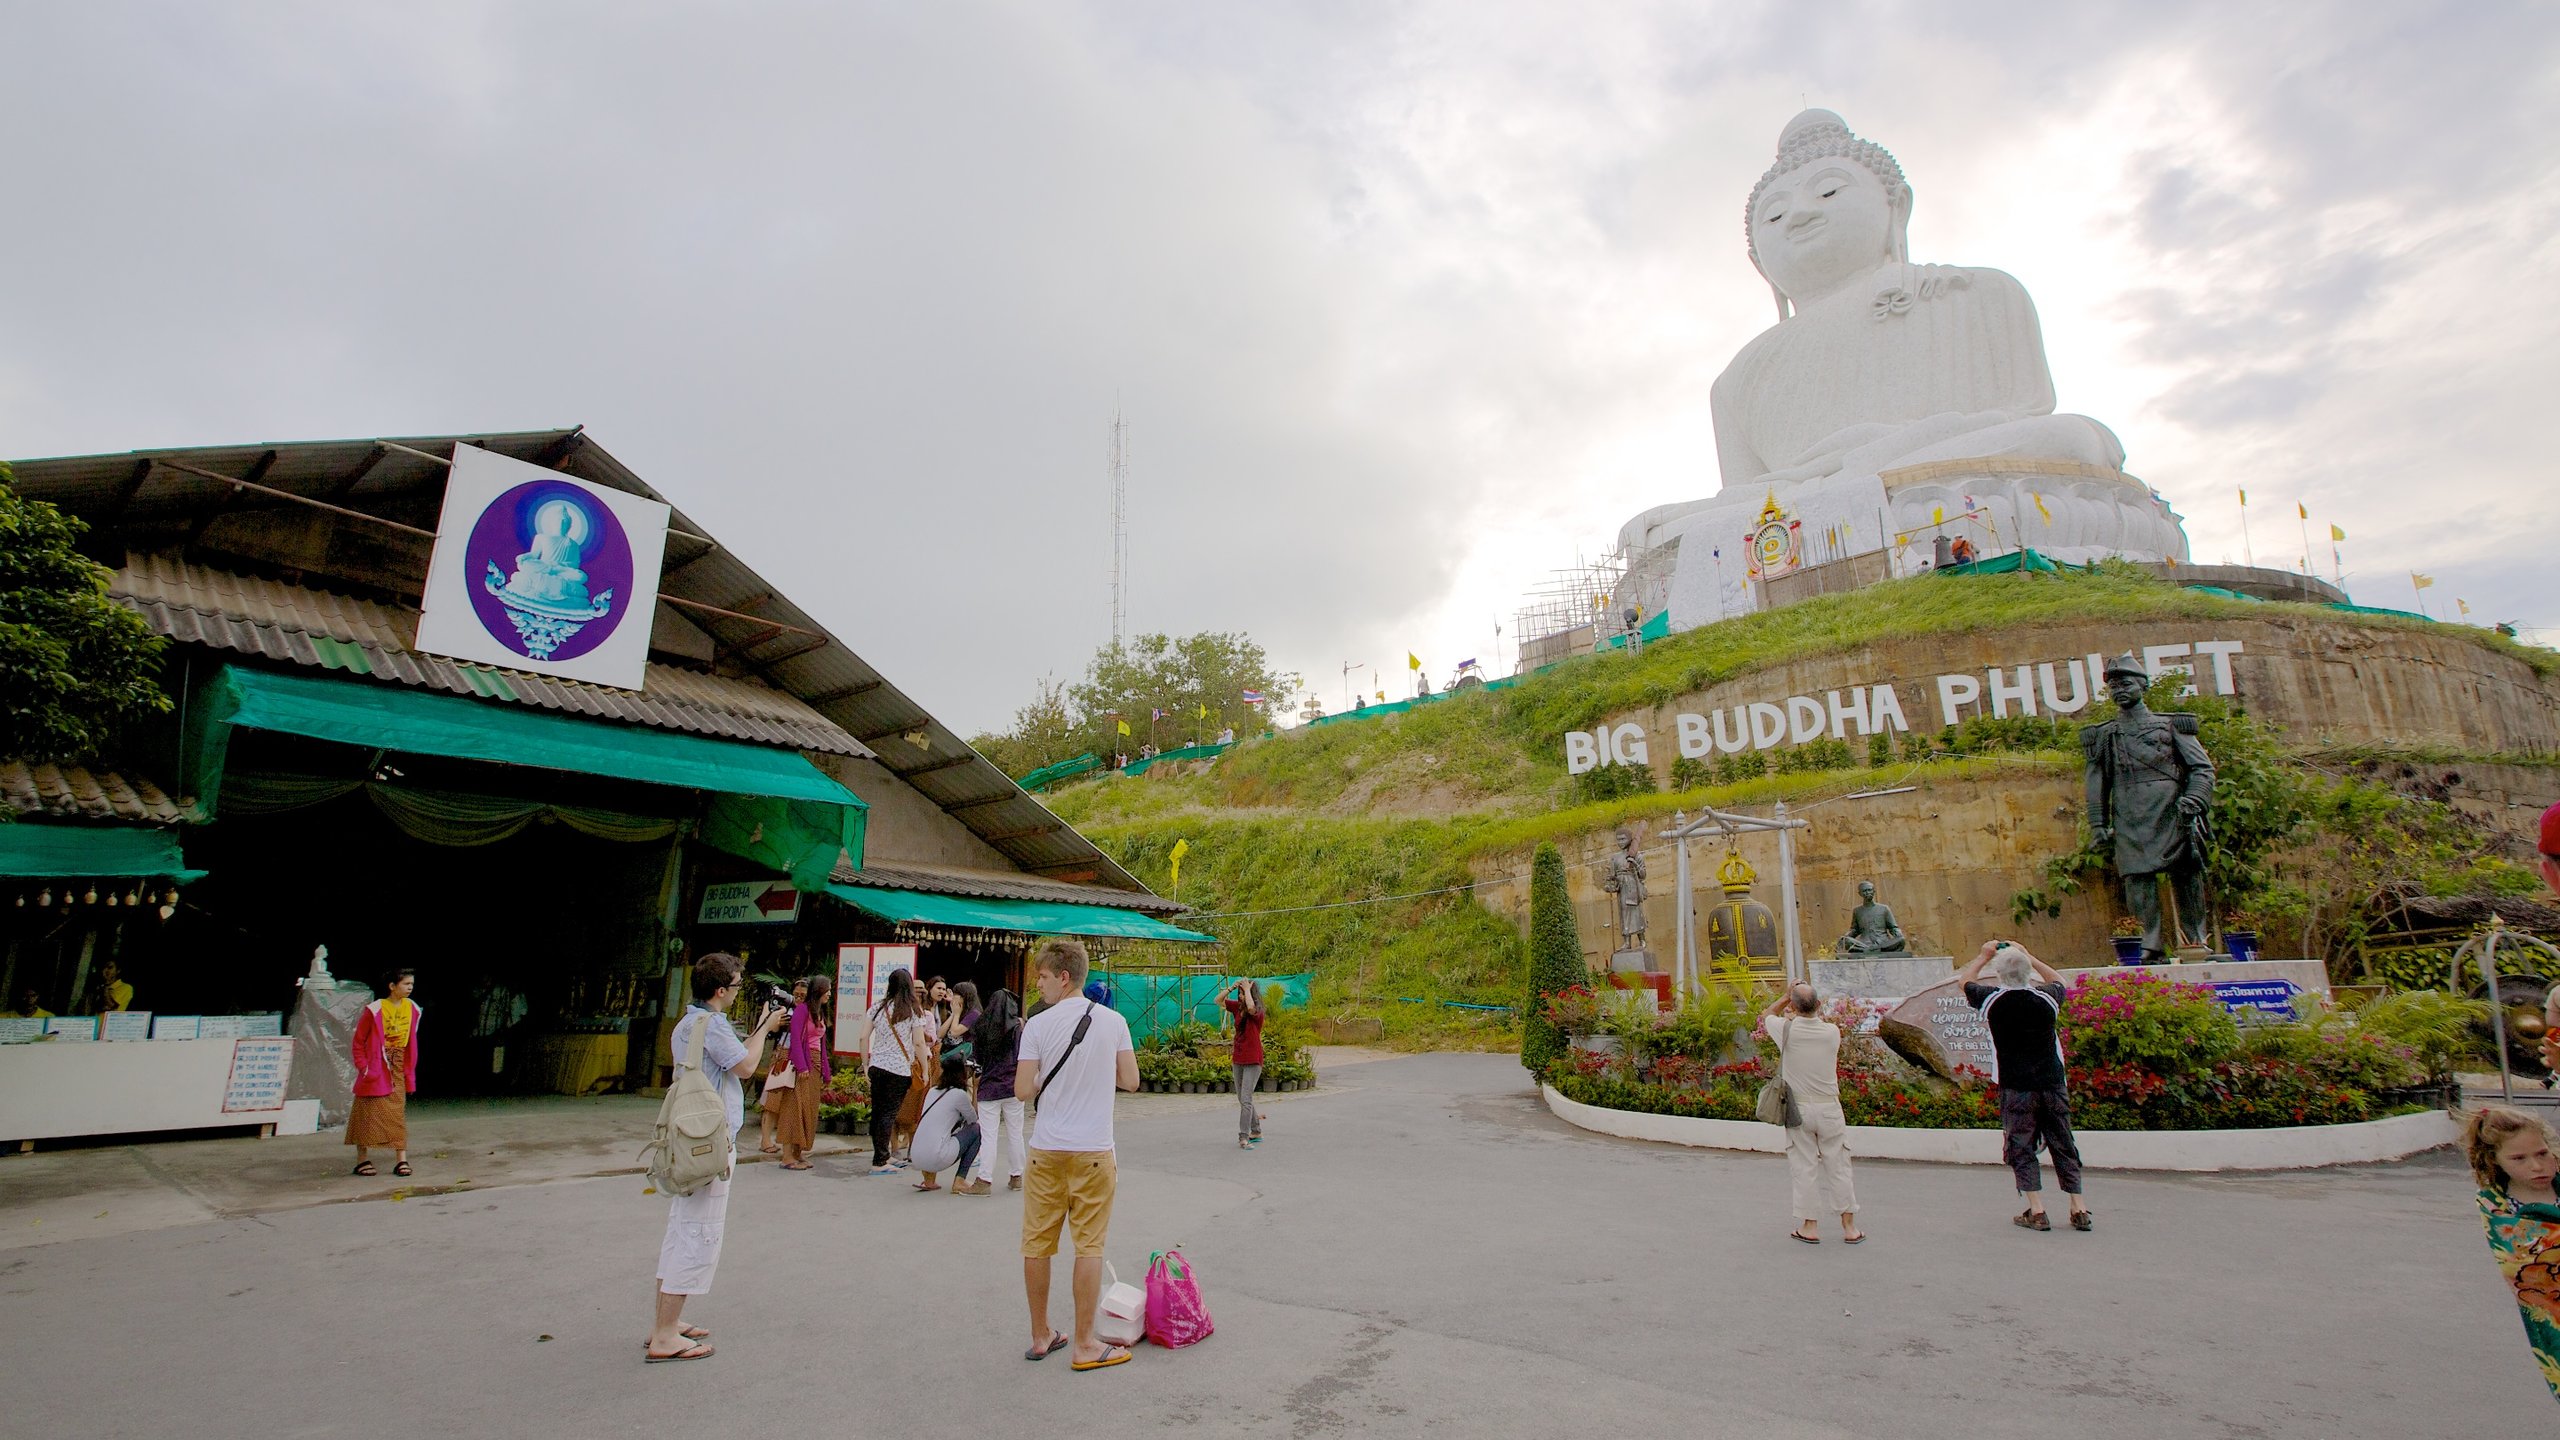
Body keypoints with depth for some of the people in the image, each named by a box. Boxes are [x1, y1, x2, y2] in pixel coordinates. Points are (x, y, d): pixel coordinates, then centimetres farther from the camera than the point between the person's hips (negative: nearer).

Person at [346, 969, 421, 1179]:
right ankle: (362, 1159, 15)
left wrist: (410, 1070, 6)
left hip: (398, 1068, 4)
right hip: (376, 1069, -4)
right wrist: (363, 1066, -11)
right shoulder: (375, 1010, -13)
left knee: (398, 1113, 2)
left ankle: (401, 1160, 2)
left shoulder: (412, 1009, 0)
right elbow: (358, 1041, -5)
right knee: (369, 1112, 3)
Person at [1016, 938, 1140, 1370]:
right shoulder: (1113, 1021, -4)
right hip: (1093, 1151, 0)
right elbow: (1130, 1080, -1)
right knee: (1089, 1245, 6)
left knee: (1037, 1244, 13)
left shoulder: (1038, 1026, -8)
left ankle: (1041, 1337, 25)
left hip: (1046, 1150, 0)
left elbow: (1023, 1090, -8)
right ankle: (1085, 1345, 12)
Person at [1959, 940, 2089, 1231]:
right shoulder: (2046, 998, -5)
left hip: (2015, 1087, -2)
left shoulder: (1992, 1000, -10)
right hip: (2052, 1084, 3)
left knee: (2021, 1147, 5)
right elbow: (2058, 980, 20)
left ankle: (2036, 1211, 2)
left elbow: (1965, 980, 12)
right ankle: (2079, 1209, 17)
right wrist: (2027, 956, 22)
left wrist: (1984, 955, 21)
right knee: (2063, 1145, 13)